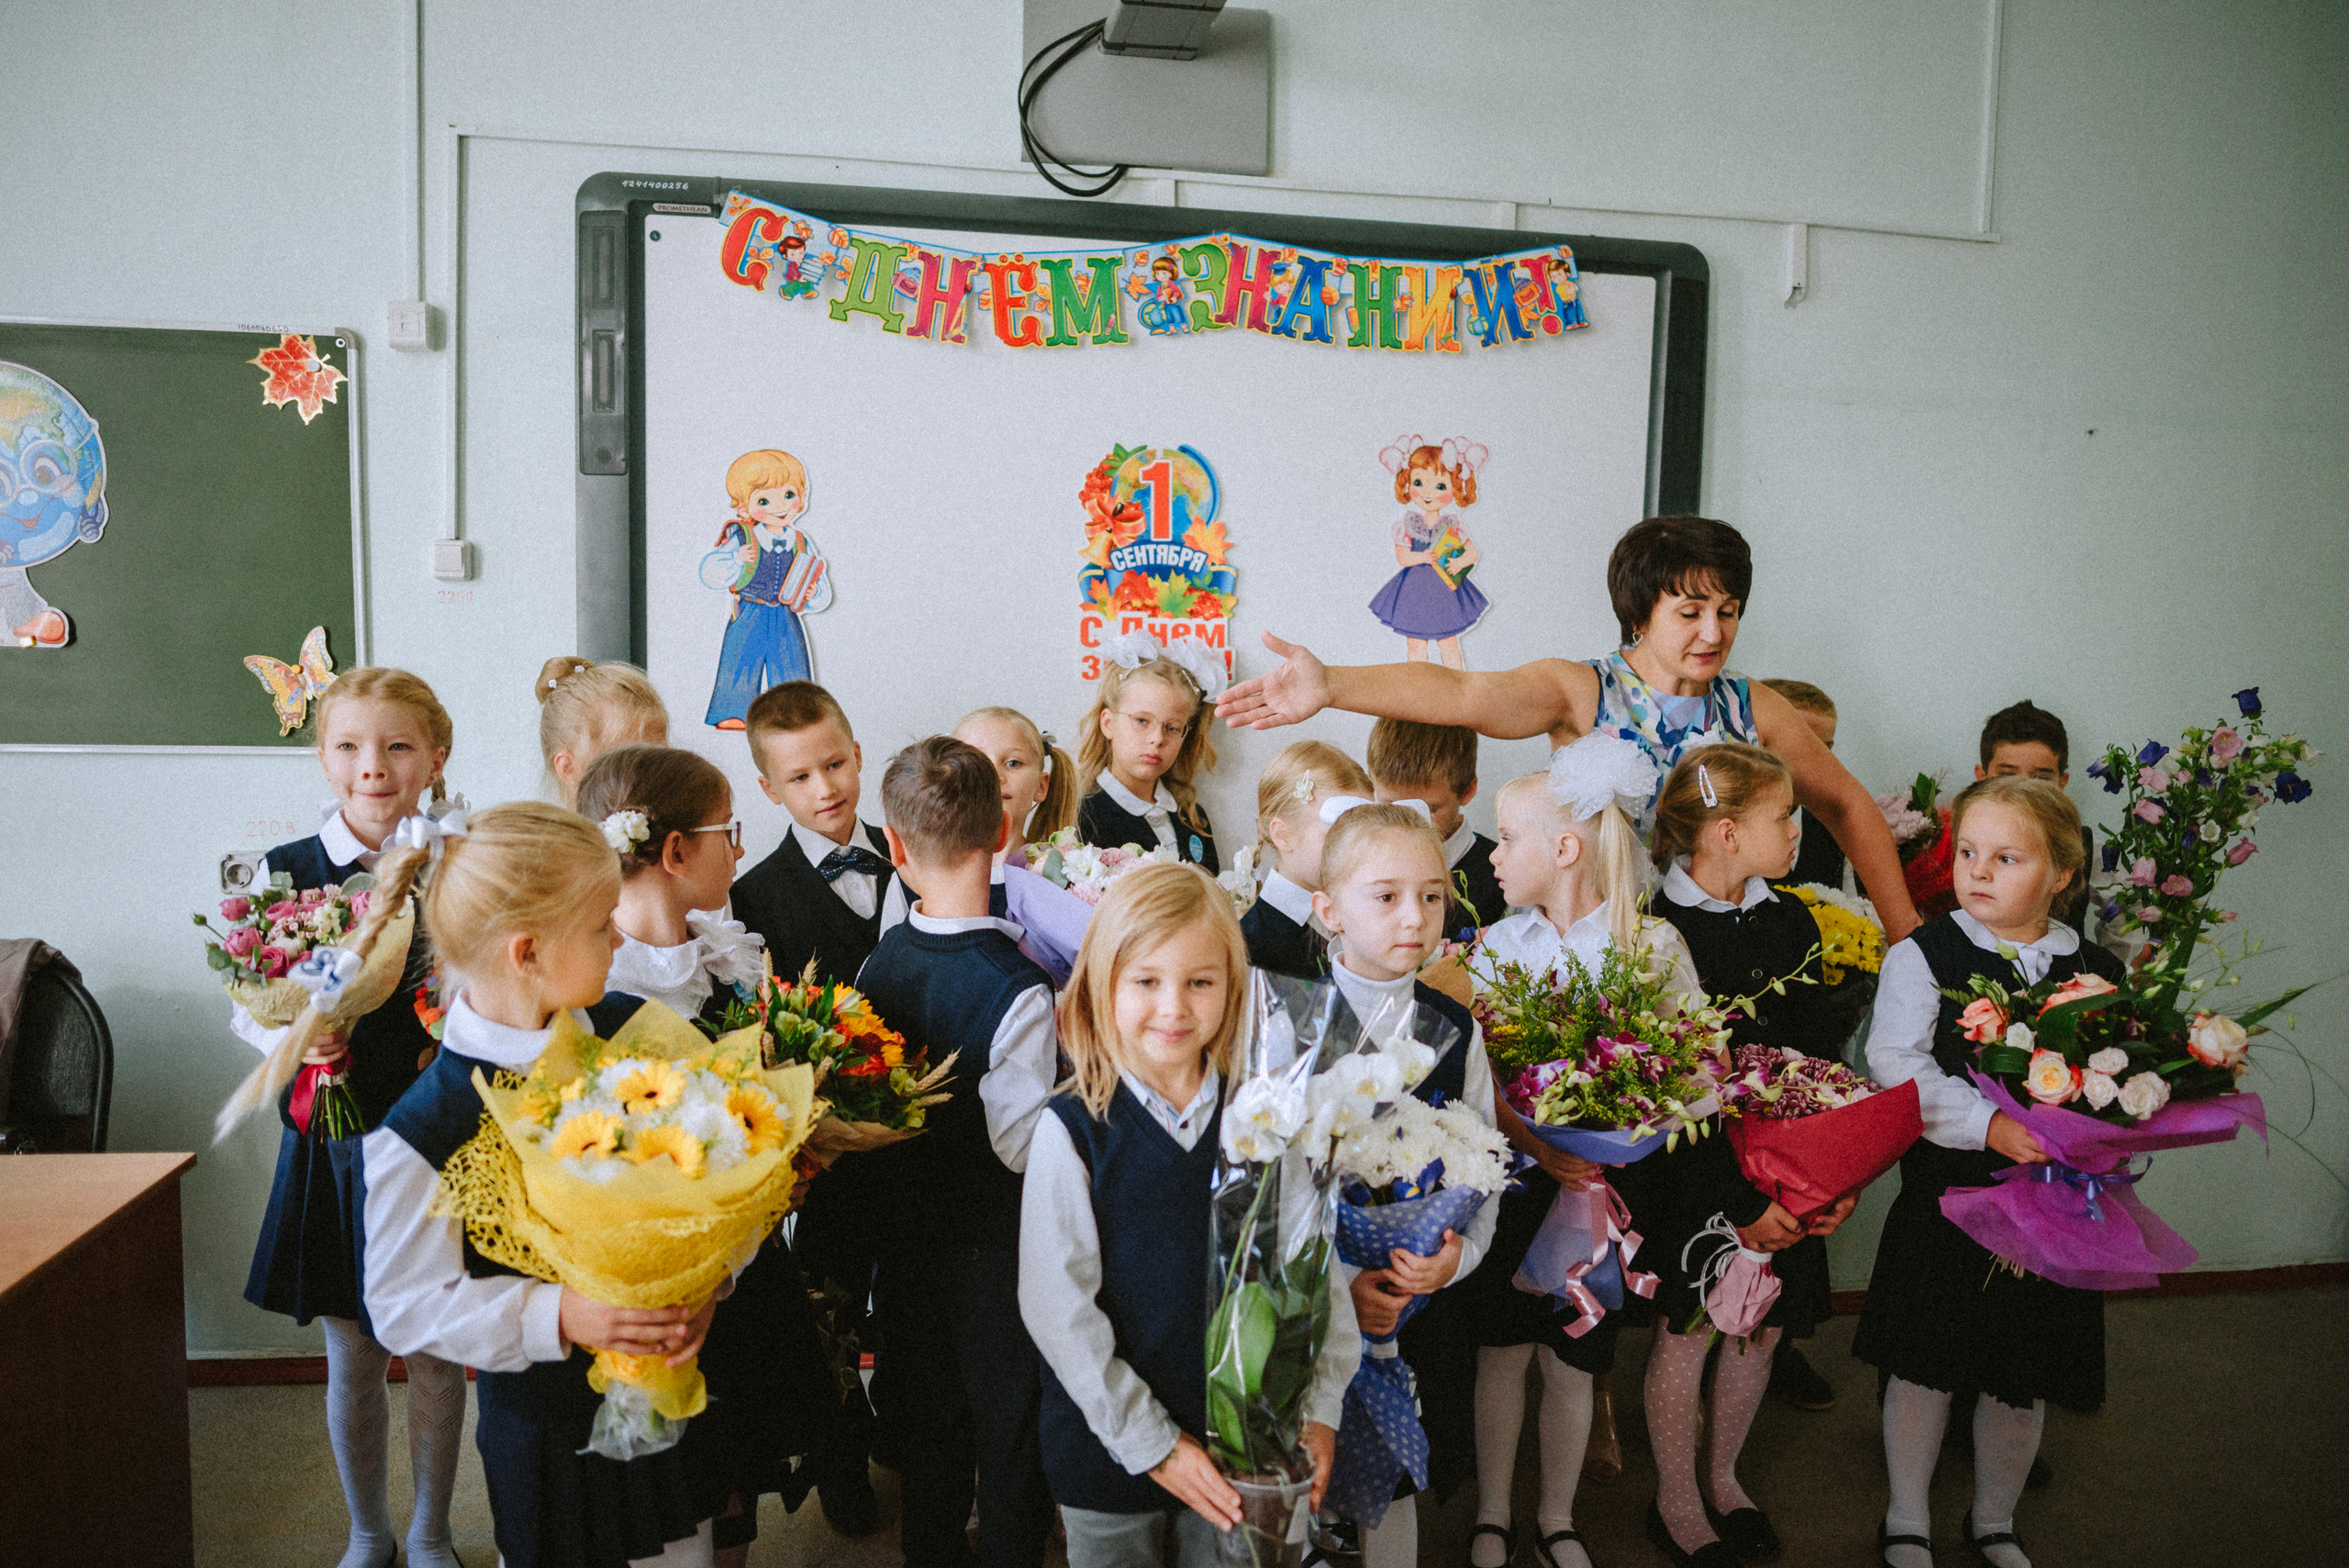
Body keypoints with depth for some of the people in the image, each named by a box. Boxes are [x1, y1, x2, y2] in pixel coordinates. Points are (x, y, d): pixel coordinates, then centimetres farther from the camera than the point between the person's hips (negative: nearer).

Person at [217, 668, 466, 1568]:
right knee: (352, 1362, 14)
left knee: (437, 1355, 11)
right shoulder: (284, 872, -4)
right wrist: (294, 1037, -16)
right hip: (334, 1147, 1)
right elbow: (246, 1011, 3)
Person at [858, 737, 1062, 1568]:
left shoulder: (878, 964, -8)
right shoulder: (1017, 990, -27)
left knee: (928, 1426, 23)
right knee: (1010, 1434, 15)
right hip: (995, 1251, -6)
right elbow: (1024, 1143, -24)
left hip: (909, 1241, 6)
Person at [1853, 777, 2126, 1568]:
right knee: (1926, 1365, 8)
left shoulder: (2098, 971, 3)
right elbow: (1895, 1064, -17)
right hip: (1947, 1196, -3)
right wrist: (1988, 1125, -27)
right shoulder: (1923, 956, -7)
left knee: (2023, 1379, 15)